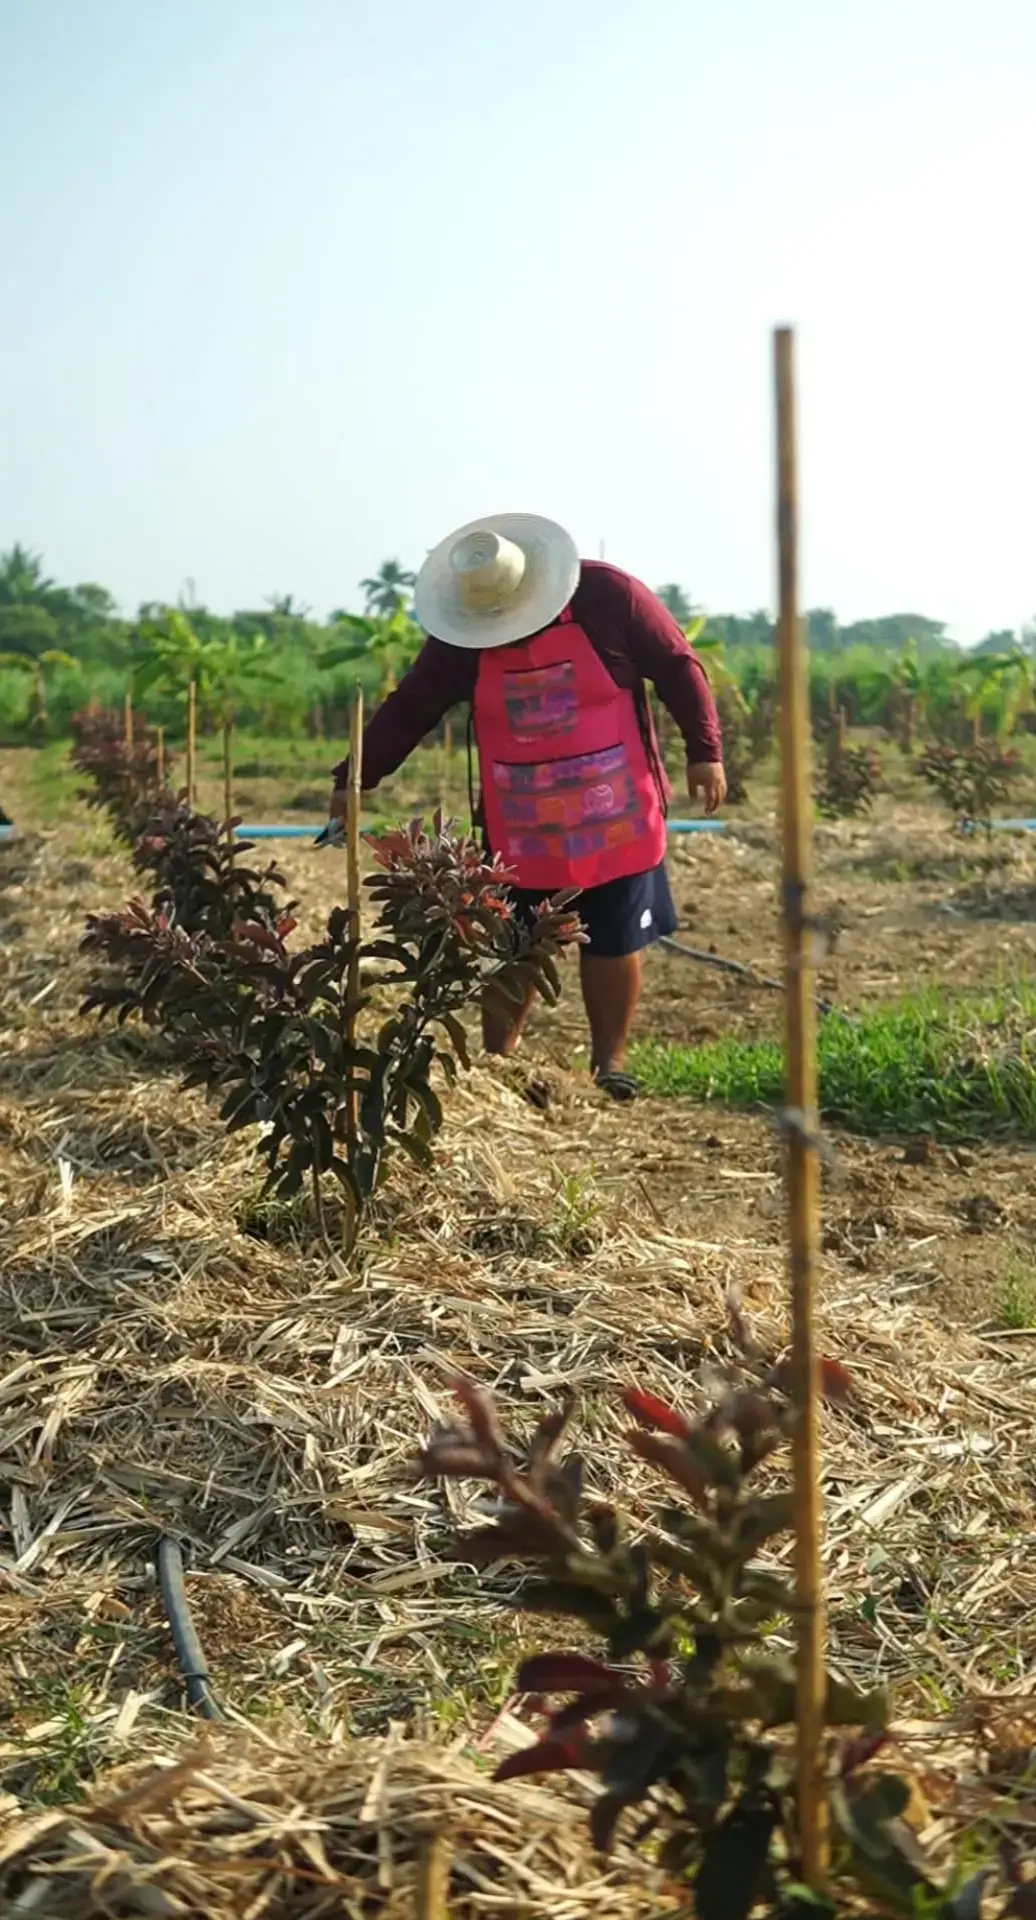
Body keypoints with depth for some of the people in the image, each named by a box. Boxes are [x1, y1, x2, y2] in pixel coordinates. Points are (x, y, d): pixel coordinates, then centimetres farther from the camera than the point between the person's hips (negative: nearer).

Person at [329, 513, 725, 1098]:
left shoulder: (610, 597, -11)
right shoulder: (461, 639, -4)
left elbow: (679, 669, -5)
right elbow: (408, 709, 1)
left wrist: (705, 752, -6)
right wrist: (356, 778, -1)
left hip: (615, 821, -1)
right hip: (520, 833, 2)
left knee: (614, 943, 6)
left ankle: (610, 1060, 20)